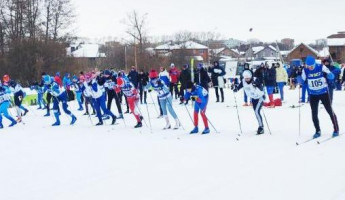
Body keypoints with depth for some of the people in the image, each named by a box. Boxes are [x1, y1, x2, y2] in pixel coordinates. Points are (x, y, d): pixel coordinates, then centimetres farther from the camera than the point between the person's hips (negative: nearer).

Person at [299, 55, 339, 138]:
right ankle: (318, 131, 19)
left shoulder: (321, 67, -16)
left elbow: (331, 76, -12)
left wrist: (328, 75, -35)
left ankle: (336, 129, 17)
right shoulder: (305, 70, -10)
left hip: (324, 93, -2)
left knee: (330, 111, 4)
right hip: (313, 94, 2)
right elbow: (302, 80, 3)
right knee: (314, 114, 4)